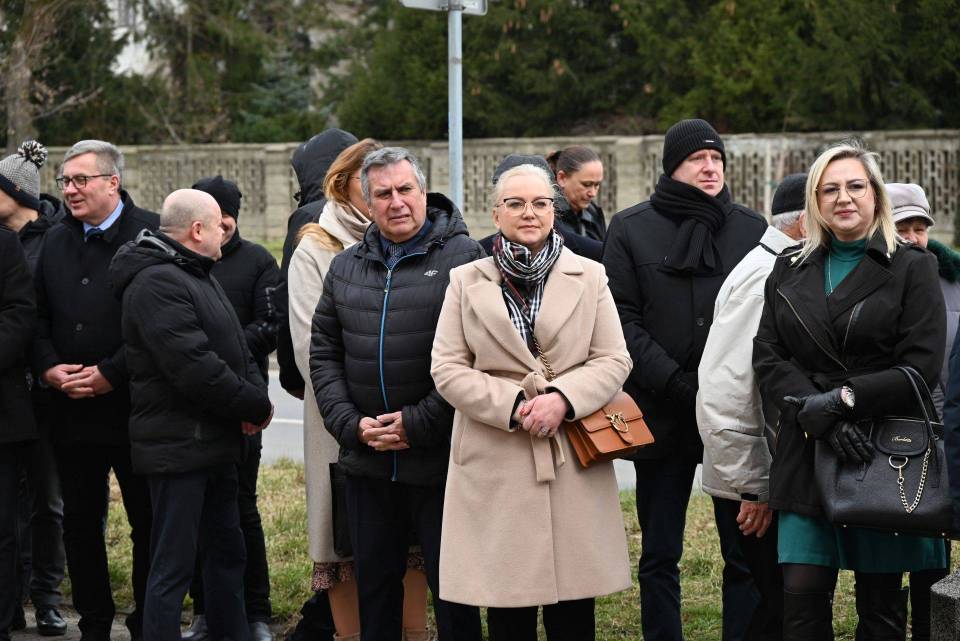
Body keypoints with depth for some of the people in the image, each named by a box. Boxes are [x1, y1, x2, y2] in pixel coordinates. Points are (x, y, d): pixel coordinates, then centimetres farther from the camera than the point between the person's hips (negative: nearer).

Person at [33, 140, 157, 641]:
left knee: (148, 523, 3)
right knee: (80, 522, 11)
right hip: (70, 409, 6)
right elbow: (37, 315, 14)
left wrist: (111, 373, -16)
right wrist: (48, 367, -3)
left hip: (132, 407, -5)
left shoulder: (151, 235, -7)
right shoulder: (56, 241, 13)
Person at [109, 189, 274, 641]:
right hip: (179, 446, -11)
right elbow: (195, 368, -25)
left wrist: (255, 396, -3)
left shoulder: (198, 277, 16)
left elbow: (235, 347, 17)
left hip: (215, 440, 11)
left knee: (227, 551, 19)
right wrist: (256, 406, -14)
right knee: (173, 568, -6)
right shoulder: (157, 282, -18)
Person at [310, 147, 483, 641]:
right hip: (366, 461, 5)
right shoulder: (346, 267, 11)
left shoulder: (463, 258, -7)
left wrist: (419, 423, -16)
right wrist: (350, 424, -2)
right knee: (374, 582, 15)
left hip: (440, 459, -5)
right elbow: (323, 352, 12)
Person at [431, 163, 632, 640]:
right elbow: (447, 368, 1)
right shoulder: (466, 282, 8)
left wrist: (562, 398, -14)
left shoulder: (589, 277, 9)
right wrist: (512, 405, -12)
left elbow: (614, 361, 4)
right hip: (495, 463, 0)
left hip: (574, 461, 1)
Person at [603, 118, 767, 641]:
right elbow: (622, 319, -2)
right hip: (662, 415, -1)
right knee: (659, 556, 6)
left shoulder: (751, 229, 9)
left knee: (746, 552, 0)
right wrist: (676, 383, -12)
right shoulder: (631, 228, 5)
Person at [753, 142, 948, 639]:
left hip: (885, 453, -3)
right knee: (802, 595, -4)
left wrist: (843, 399, -15)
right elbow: (767, 356, 4)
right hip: (808, 451, 3)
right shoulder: (790, 271, 13)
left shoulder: (912, 268, 2)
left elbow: (922, 365, -7)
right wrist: (816, 416, -13)